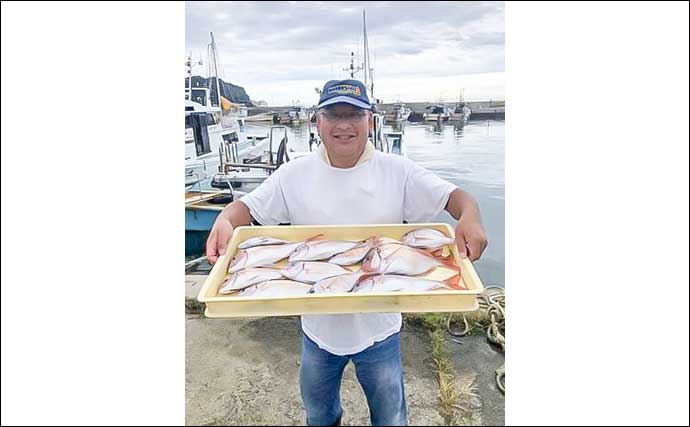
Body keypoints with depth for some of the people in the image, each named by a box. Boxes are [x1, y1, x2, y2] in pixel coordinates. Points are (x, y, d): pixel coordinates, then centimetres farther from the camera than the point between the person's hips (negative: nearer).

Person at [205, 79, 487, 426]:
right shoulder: (294, 175, -7)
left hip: (378, 326, -1)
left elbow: (453, 195, -10)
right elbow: (248, 206, -4)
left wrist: (470, 215, -33)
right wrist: (224, 221, -27)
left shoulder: (398, 172, -10)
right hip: (318, 326, 2)